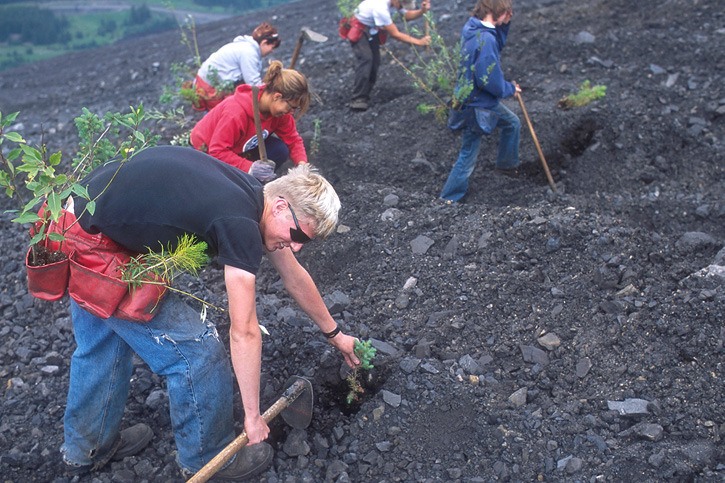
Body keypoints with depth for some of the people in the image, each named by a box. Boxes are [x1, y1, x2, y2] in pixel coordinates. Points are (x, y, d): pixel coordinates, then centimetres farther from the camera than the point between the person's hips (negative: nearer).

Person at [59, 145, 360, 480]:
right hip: (95, 251, -10)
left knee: (101, 342, 26)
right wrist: (253, 417, -8)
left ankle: (86, 449, 47)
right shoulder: (240, 223, -24)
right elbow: (244, 332, -19)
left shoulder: (251, 197, 4)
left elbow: (294, 277, 17)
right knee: (197, 349, -2)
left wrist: (334, 333, 28)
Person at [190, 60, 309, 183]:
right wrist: (248, 167, -49)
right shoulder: (236, 112, -38)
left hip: (239, 148, 6)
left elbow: (293, 139, -10)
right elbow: (218, 152, -36)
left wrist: (302, 164, -30)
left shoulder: (279, 108, -17)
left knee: (280, 150, -18)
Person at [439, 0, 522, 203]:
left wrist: (504, 23, -1)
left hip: (485, 100, 9)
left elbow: (498, 42, 16)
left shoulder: (472, 26, 0)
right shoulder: (485, 39, -28)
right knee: (468, 155, 3)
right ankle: (449, 198, 15)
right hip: (477, 106, -9)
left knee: (512, 123, 27)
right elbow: (489, 80, -29)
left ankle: (506, 164, 44)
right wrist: (510, 89, -10)